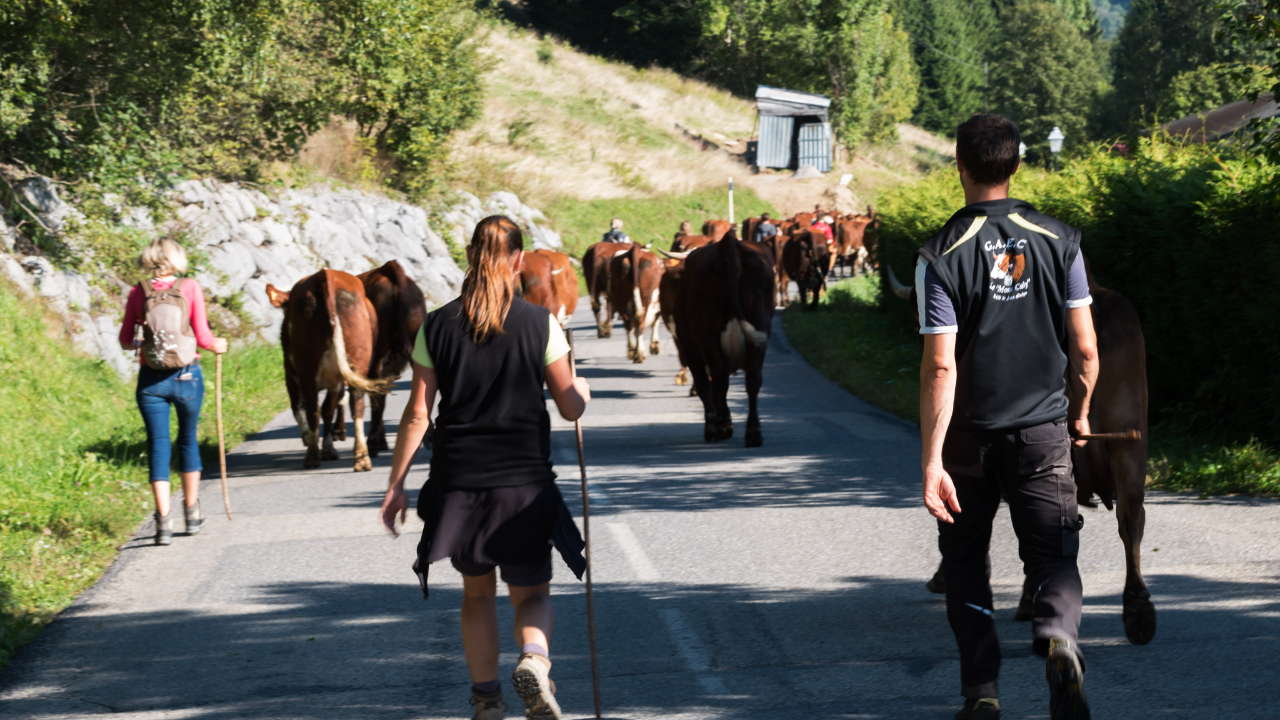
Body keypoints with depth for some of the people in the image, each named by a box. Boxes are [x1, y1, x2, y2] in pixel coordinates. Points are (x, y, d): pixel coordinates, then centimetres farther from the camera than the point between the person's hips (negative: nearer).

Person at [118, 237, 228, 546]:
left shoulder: (138, 293, -2)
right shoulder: (190, 288, -6)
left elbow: (126, 340, 6)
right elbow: (202, 337, -8)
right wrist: (217, 345, 13)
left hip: (151, 379, 0)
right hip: (187, 376, 0)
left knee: (158, 444, 4)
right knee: (188, 440, 18)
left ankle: (163, 521, -7)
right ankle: (192, 513, 28)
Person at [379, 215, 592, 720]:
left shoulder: (437, 327, -2)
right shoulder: (540, 324, -6)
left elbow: (417, 414, -1)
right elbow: (570, 408, 1)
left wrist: (396, 484, 6)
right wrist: (582, 391, 24)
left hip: (458, 482, 1)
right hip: (524, 482, -1)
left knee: (477, 593, 19)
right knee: (532, 593, 12)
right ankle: (534, 660, -17)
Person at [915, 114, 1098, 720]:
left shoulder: (942, 254, -11)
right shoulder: (1058, 240, -3)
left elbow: (941, 366, -16)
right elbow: (1085, 351, -1)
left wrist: (931, 460, -16)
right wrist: (1078, 414, 18)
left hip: (970, 436, -1)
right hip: (1043, 428, 1)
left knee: (967, 563, 15)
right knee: (1054, 556, 3)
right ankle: (1059, 637, -28)